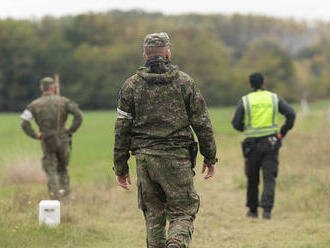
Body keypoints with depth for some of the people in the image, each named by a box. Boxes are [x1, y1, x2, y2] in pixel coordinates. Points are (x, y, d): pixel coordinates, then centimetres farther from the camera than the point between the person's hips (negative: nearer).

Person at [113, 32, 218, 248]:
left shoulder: (131, 86, 4)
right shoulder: (185, 82, 1)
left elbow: (122, 129, 4)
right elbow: (202, 124, 2)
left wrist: (121, 167, 10)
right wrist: (210, 158, 12)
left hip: (145, 159, 2)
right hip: (177, 158, -2)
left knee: (153, 216, 12)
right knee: (183, 213, 2)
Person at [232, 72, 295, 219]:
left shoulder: (245, 101, 0)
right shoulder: (274, 98, 4)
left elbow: (236, 124, -2)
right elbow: (291, 114, -7)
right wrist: (283, 132, 3)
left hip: (252, 144, 0)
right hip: (271, 143, 0)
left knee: (252, 178, 15)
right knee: (269, 178, -2)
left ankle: (252, 210, 23)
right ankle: (267, 209, -18)